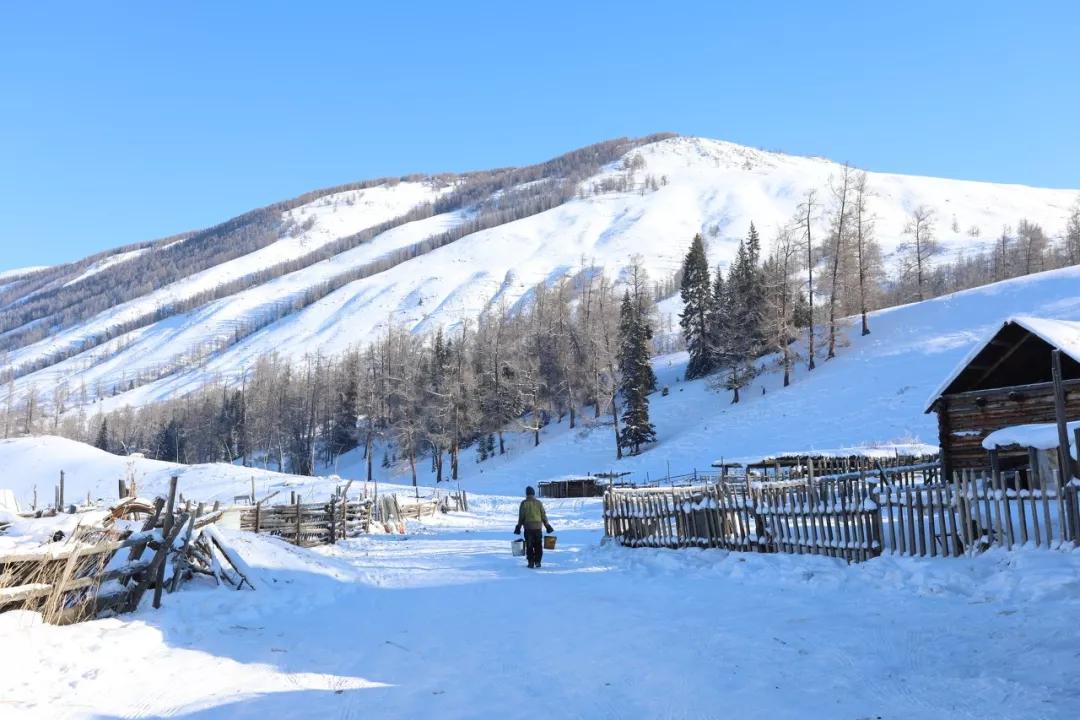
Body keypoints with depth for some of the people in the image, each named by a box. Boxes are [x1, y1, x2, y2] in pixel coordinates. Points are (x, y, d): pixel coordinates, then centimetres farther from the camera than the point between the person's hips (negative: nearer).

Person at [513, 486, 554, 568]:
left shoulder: (524, 503, -3)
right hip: (538, 527, 2)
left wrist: (518, 527, 4)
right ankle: (537, 562, 5)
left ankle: (531, 562, 1)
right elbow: (543, 515, 5)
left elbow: (521, 516, -3)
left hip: (528, 527, -2)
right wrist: (547, 525, 13)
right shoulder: (538, 503, 3)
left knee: (529, 546, 4)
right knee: (538, 546, 9)